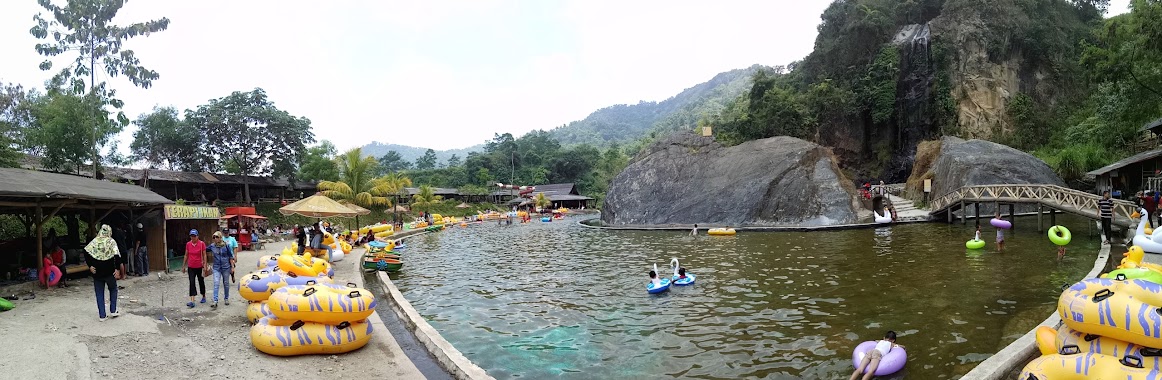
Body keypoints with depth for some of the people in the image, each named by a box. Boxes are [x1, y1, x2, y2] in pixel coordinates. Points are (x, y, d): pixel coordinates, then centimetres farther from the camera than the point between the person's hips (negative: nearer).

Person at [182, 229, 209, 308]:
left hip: (199, 266, -2)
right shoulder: (188, 244, 1)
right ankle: (192, 301, -12)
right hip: (191, 267, 2)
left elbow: (204, 255, -7)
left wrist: (205, 266, -12)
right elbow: (186, 255, 9)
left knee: (201, 282, 13)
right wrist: (184, 266, 10)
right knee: (191, 283, -7)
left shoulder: (202, 243, -9)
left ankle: (203, 297, 32)